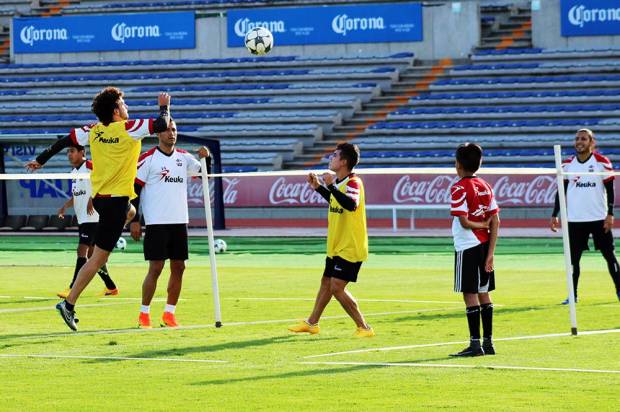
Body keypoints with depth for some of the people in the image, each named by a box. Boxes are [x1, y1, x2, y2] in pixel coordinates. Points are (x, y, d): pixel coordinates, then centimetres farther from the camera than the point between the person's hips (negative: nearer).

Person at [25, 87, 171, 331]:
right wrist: (164, 106, 5)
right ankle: (69, 304, -6)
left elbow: (63, 142, 11)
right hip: (117, 200, -7)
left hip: (98, 197, 7)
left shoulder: (93, 131, 3)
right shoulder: (128, 129, -14)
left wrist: (40, 160, 24)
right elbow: (162, 125, -15)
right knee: (99, 257, -4)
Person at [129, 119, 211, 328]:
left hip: (179, 222, 6)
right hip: (156, 223, -6)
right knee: (155, 268, -8)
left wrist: (206, 158, -4)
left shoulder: (183, 157, 10)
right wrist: (134, 221, -9)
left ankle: (169, 313, 13)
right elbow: (134, 189, -5)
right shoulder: (148, 159, -5)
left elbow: (204, 174, 17)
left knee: (178, 267, 5)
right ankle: (144, 314, 1)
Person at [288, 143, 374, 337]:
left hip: (350, 248, -10)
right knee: (326, 282, 20)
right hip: (336, 246, 10)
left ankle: (363, 327, -6)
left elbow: (351, 204, -40)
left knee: (337, 287, -14)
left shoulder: (353, 182, -20)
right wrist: (318, 187, 20)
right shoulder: (338, 182, 8)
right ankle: (312, 323, 35)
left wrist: (331, 186, -38)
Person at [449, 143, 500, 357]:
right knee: (483, 293, 12)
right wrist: (490, 253, 3)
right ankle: (488, 342, 15)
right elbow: (495, 221, 4)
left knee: (470, 294, -3)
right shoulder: (485, 187, 8)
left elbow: (464, 221, -20)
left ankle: (475, 344, -4)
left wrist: (482, 225, -1)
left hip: (467, 247, -7)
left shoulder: (459, 188, -12)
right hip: (484, 245, 7)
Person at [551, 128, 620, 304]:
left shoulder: (602, 162, -2)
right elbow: (561, 191, 9)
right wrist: (554, 215, 5)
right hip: (575, 220, 2)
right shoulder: (568, 164, 5)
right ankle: (573, 295, 9)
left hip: (599, 218, -2)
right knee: (573, 257, 2)